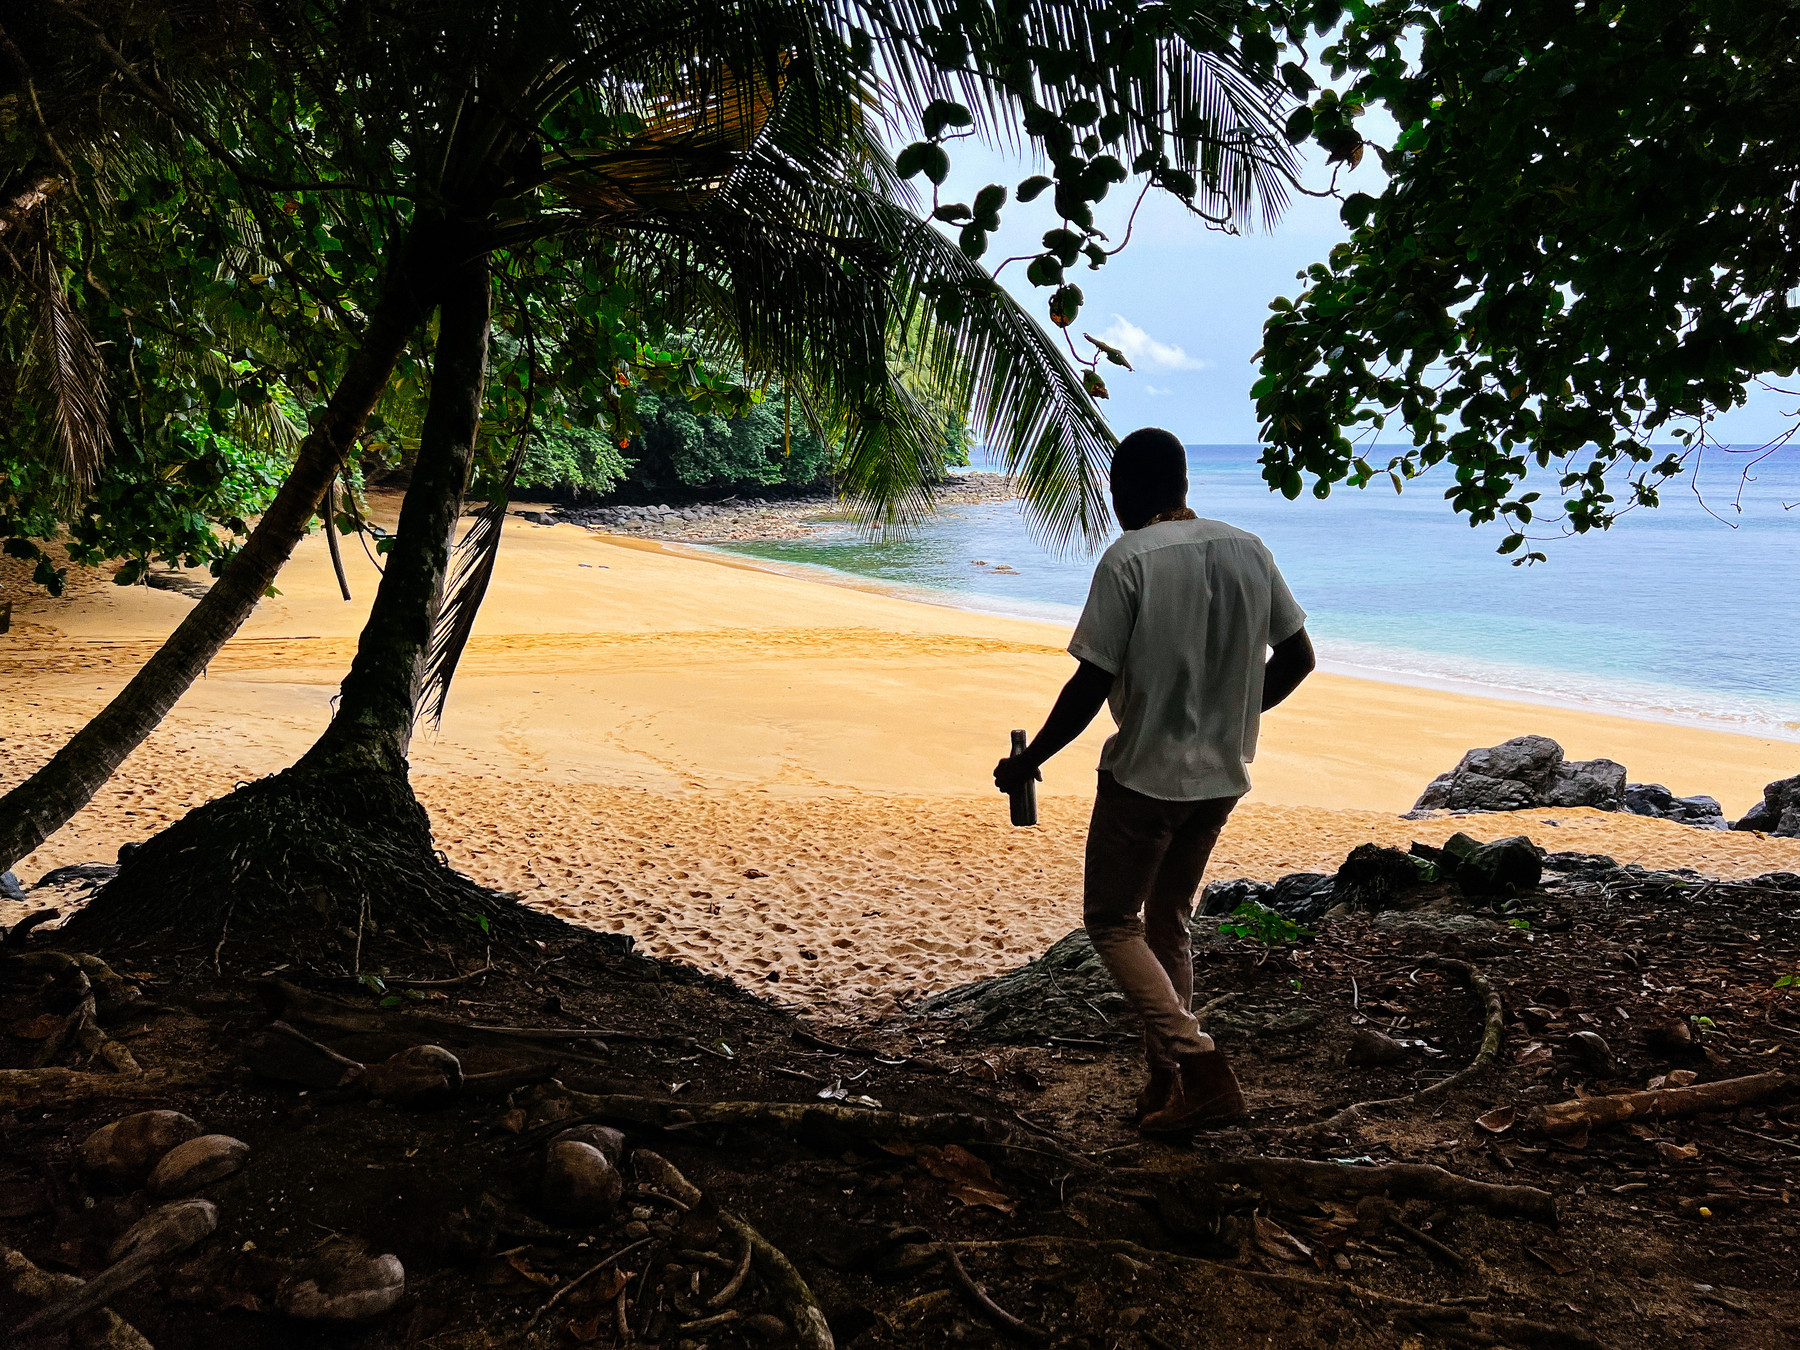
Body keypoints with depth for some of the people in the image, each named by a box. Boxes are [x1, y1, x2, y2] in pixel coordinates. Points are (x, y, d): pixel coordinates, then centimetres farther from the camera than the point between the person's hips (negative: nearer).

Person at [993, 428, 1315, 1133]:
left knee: (1112, 922, 9)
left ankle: (1202, 1067, -3)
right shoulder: (1249, 550, 3)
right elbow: (1297, 657, 9)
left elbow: (1091, 685, -17)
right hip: (1222, 775, 7)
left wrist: (1026, 762, -5)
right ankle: (1166, 1082, 23)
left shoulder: (1129, 560, -15)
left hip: (1145, 775, -6)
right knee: (1167, 923, 20)